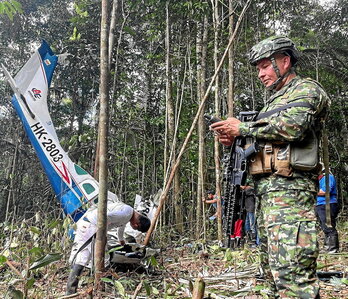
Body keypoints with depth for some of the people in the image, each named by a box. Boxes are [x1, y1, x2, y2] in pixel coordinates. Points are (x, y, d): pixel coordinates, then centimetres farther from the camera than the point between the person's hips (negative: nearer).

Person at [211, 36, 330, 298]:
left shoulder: (306, 89, 0)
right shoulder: (274, 99, 27)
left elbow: (292, 127, -20)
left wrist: (243, 128, -10)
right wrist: (235, 140, 8)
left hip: (289, 189, -10)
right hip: (268, 191, 10)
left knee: (291, 272, -14)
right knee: (273, 269, 13)